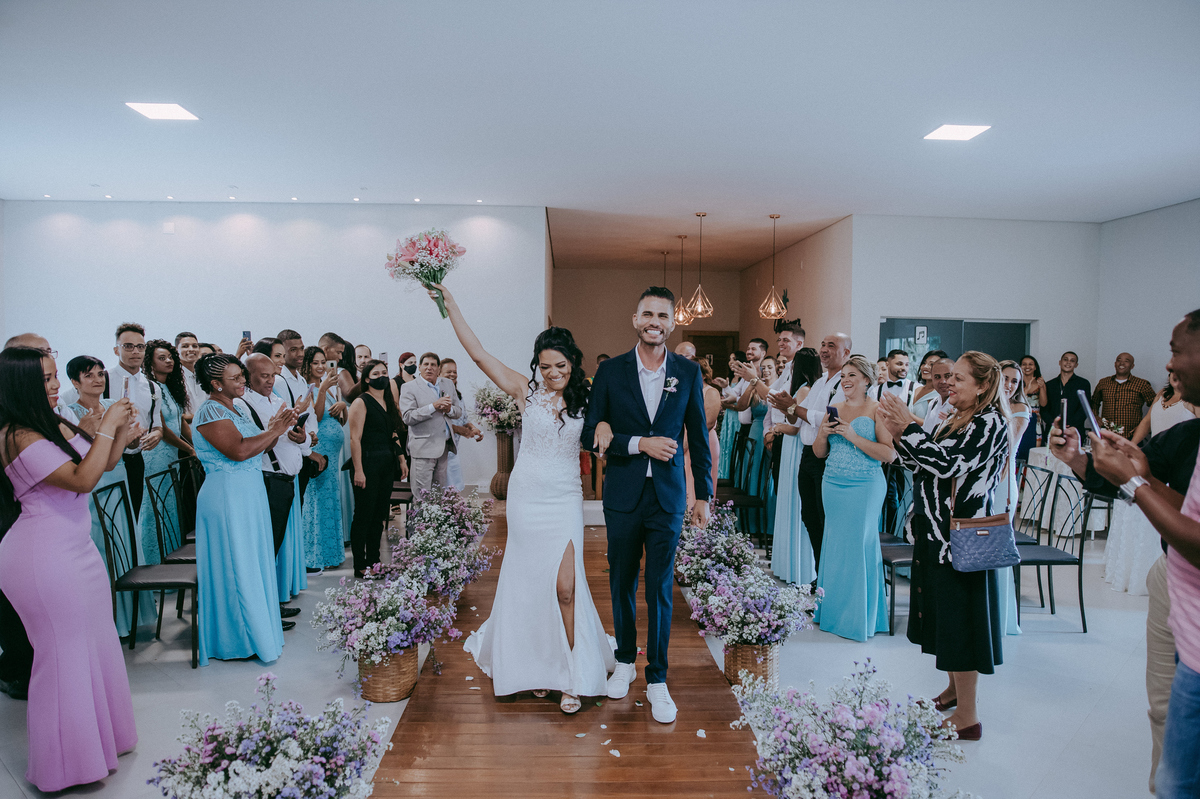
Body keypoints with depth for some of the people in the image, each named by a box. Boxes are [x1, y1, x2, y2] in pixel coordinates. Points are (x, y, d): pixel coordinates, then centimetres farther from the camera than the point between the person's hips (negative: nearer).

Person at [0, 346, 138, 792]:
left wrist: (122, 428, -1)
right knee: (64, 651, 4)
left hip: (74, 548, 9)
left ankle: (98, 733, 36)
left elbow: (104, 463, 15)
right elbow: (83, 479, -25)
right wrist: (105, 426, -19)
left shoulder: (56, 425, 6)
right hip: (44, 558, -8)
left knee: (92, 644, 18)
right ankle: (67, 761, 22)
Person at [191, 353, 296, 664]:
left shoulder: (236, 409, 14)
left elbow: (258, 447, 15)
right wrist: (273, 430, -17)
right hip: (227, 500, -9)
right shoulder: (211, 411, -14)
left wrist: (277, 430, -1)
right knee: (236, 568, 0)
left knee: (252, 564, 14)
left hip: (248, 497, 9)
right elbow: (238, 451, -26)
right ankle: (237, 641, 12)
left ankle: (258, 630, 26)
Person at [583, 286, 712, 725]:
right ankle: (625, 661, 35)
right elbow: (591, 434, -4)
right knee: (622, 583, 14)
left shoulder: (688, 372, 1)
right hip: (623, 495, 1)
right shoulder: (610, 371, -2)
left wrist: (703, 494, 6)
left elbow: (699, 437, 6)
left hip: (667, 496, 0)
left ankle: (657, 679, 18)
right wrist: (639, 443, -16)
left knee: (660, 589, 4)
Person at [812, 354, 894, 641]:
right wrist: (823, 433, -6)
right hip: (832, 485, 5)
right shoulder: (834, 409, 11)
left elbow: (890, 454, -15)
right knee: (834, 545, 10)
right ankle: (831, 609, 23)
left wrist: (853, 436, -19)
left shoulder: (878, 410, -6)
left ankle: (857, 617, 13)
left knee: (857, 545, -1)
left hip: (864, 487, -5)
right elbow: (819, 452, 14)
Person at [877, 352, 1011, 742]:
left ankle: (967, 717, 10)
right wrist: (899, 435, -3)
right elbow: (921, 465, 12)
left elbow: (948, 464, -24)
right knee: (942, 614, 18)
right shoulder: (954, 420, 13)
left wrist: (908, 427, -21)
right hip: (936, 531, 9)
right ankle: (955, 689, 36)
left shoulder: (989, 423, -13)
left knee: (958, 619, -2)